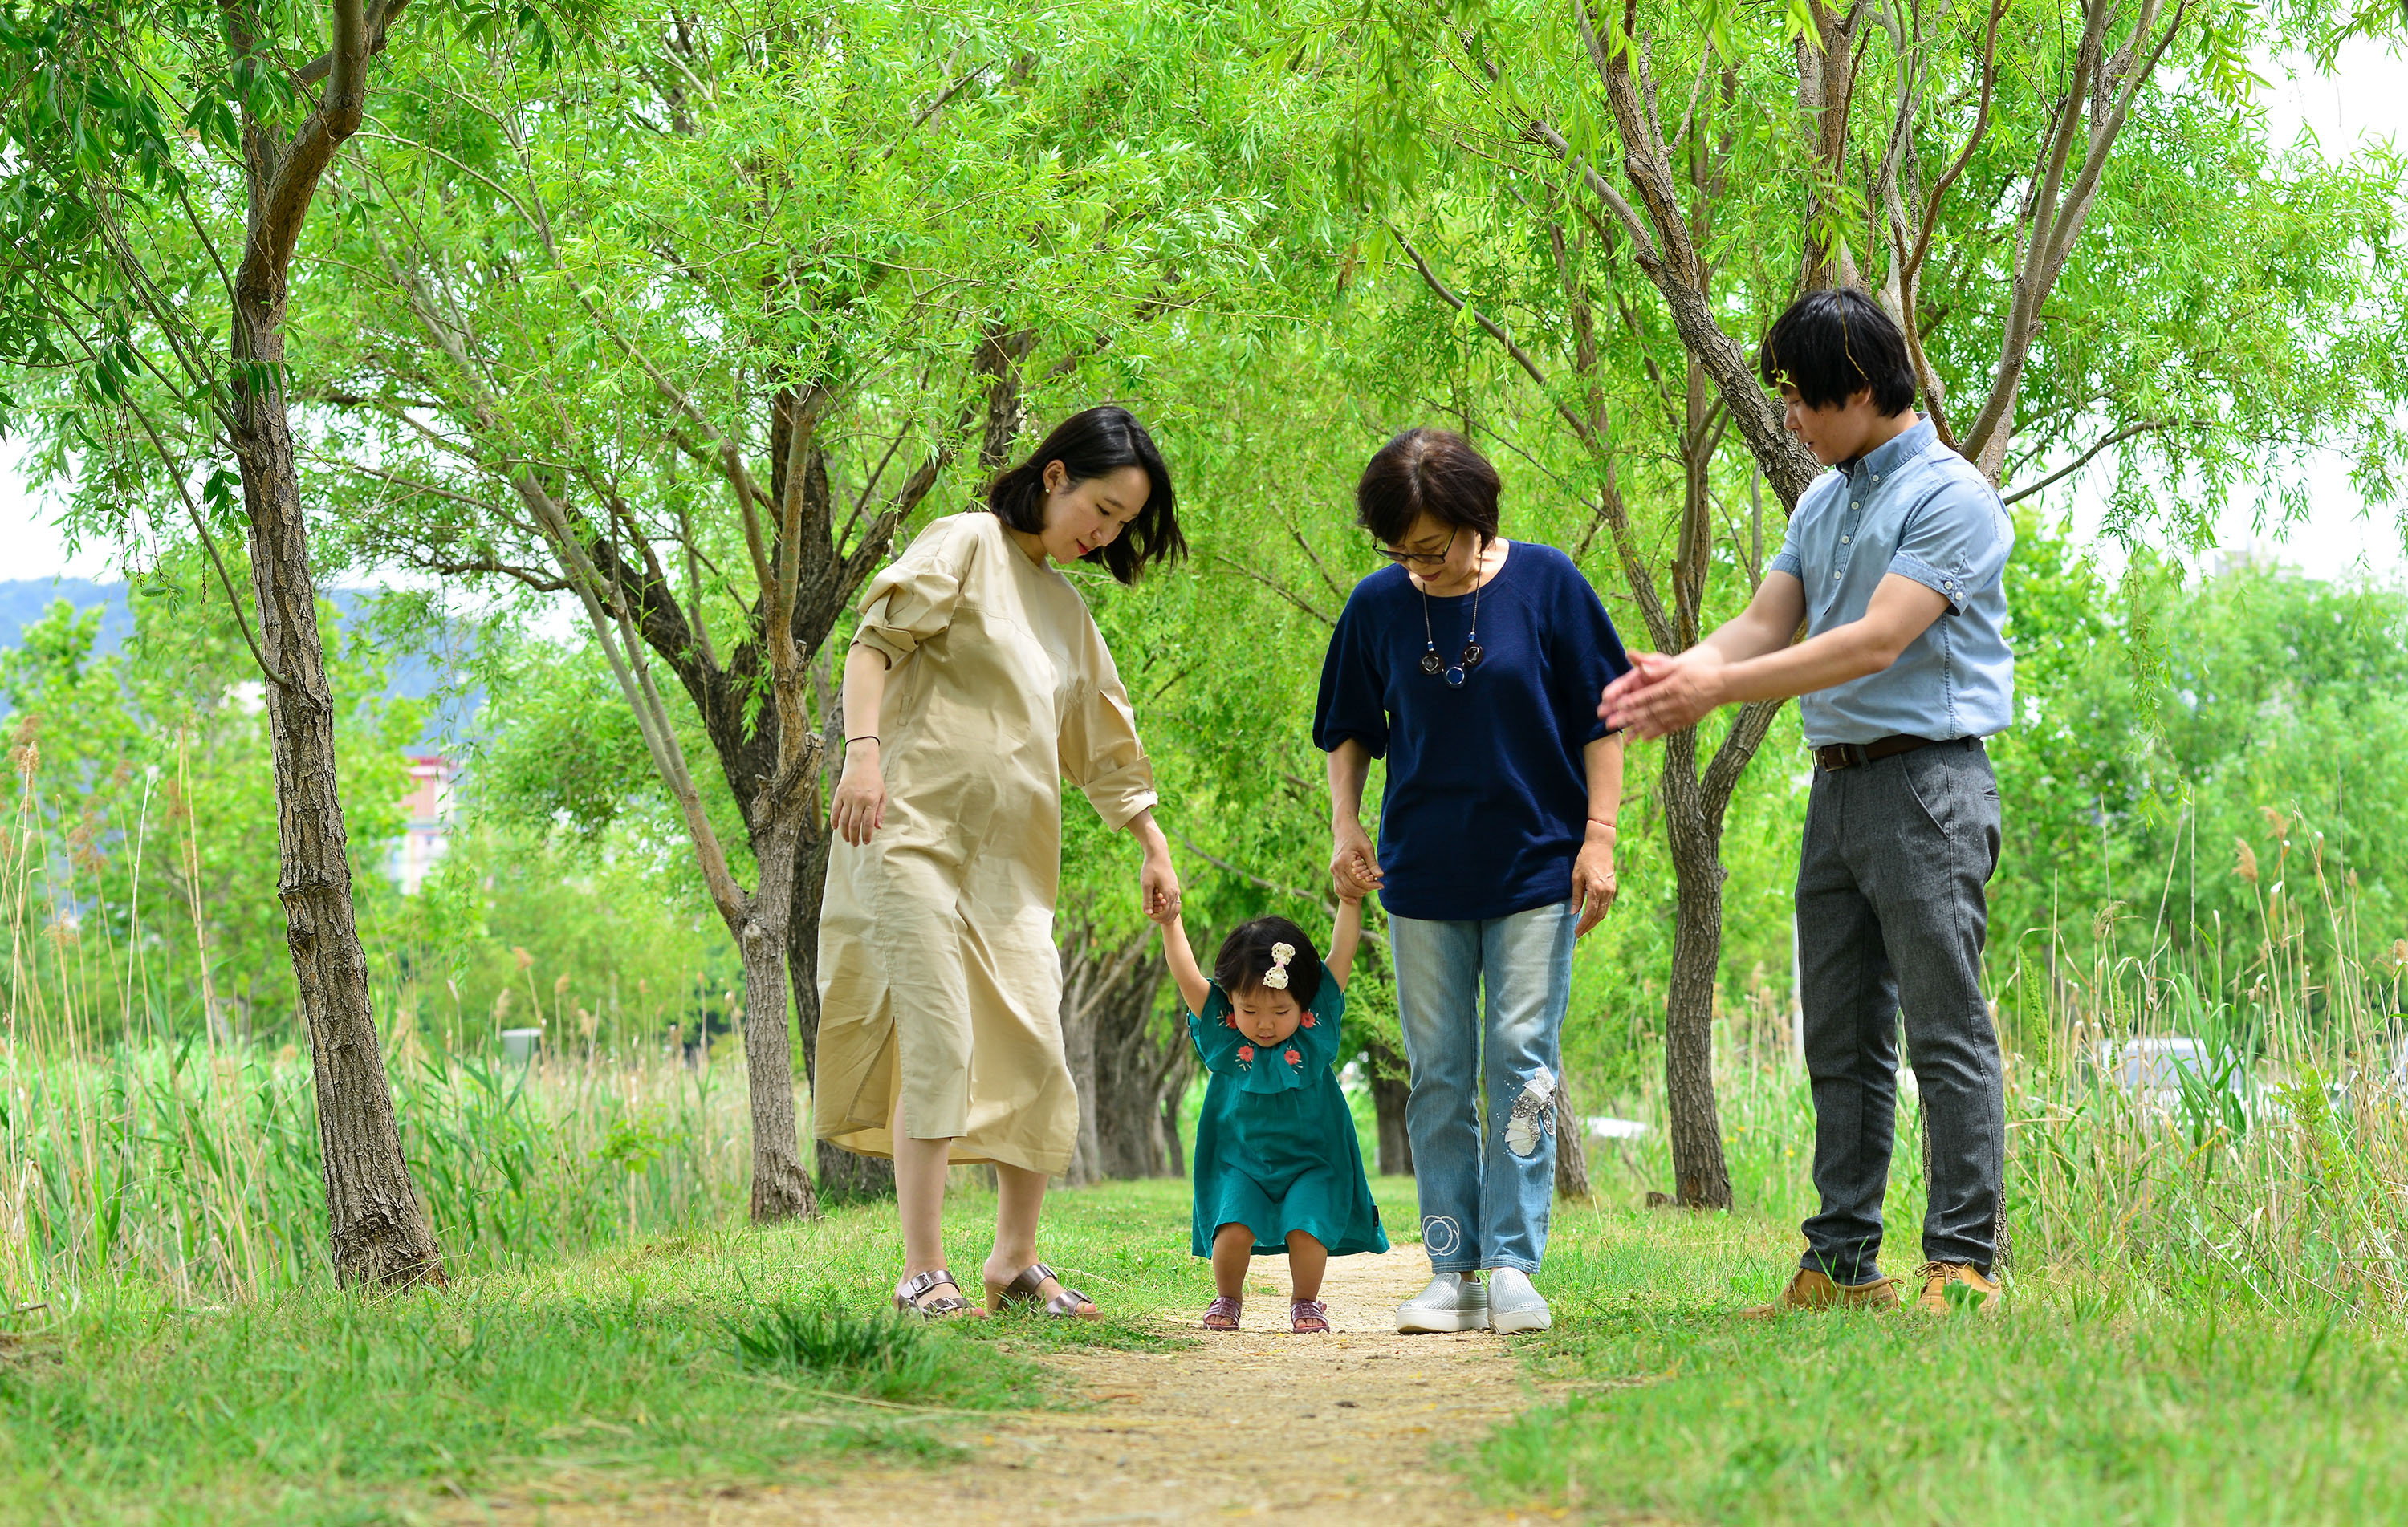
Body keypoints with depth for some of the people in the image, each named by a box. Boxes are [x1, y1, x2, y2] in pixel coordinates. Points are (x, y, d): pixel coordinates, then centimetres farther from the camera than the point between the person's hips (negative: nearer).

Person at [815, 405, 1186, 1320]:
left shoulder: (1067, 608, 22)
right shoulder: (965, 545, 1)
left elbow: (1106, 743, 29)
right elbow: (876, 642, -10)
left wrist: (1153, 848, 26)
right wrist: (864, 751, -24)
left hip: (1010, 858, 7)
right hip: (916, 828, -7)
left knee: (1036, 1053, 3)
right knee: (940, 1040, -15)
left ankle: (1016, 1262, 16)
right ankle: (922, 1274, -15)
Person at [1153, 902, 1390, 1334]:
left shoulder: (1317, 1024, -6)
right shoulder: (1222, 1031, -5)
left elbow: (1341, 956, -8)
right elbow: (1186, 976, -11)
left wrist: (1351, 901, -15)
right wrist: (1170, 924, -20)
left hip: (1310, 1161, -1)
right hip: (1241, 1161, 1)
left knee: (1307, 1229, -19)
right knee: (1232, 1230, -18)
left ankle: (1305, 1302, 7)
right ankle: (1227, 1297, 9)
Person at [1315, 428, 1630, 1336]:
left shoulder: (1545, 583, -6)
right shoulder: (1378, 605, 0)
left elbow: (1598, 717, 0)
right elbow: (1348, 728, 14)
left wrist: (1599, 835, -5)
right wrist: (1344, 825, 1)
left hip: (1535, 867, -3)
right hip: (1423, 877, 3)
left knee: (1521, 1063, -5)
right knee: (1437, 1076, 4)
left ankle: (1513, 1266, -3)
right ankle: (1453, 1271, 8)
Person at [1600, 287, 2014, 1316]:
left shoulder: (1949, 498, -10)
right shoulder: (1822, 504, 17)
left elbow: (1878, 642, -19)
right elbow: (1764, 625, 11)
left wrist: (1720, 688, -22)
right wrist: (1677, 673, -11)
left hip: (1926, 778, -9)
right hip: (1837, 784, 9)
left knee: (1946, 1031, -9)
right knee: (1840, 1040, 9)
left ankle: (1964, 1263, -9)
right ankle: (1842, 1262, 13)